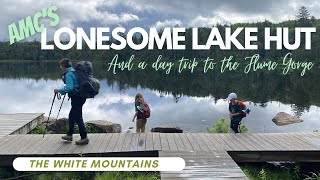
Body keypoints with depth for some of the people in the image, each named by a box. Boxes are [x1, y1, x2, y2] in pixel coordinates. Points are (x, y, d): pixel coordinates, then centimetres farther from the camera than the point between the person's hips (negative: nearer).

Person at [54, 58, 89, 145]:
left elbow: (69, 87, -26)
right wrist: (62, 91, 26)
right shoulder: (74, 72, 14)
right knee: (72, 116, 19)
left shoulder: (68, 74, -16)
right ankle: (69, 135, 30)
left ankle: (84, 138, 1)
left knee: (78, 117, -3)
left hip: (77, 98, -10)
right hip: (80, 97, 10)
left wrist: (59, 90, -16)